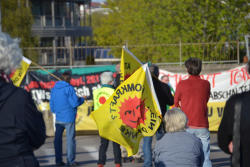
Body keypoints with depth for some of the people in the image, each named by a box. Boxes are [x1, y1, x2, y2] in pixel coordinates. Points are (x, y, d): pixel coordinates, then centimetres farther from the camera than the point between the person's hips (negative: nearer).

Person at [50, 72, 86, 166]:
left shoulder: (54, 89, 7)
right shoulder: (69, 88, -11)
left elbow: (51, 104, 11)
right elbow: (74, 103, -15)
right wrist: (82, 99, 2)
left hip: (58, 118, 5)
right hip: (69, 118, -5)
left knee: (58, 139, 9)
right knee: (70, 139, 1)